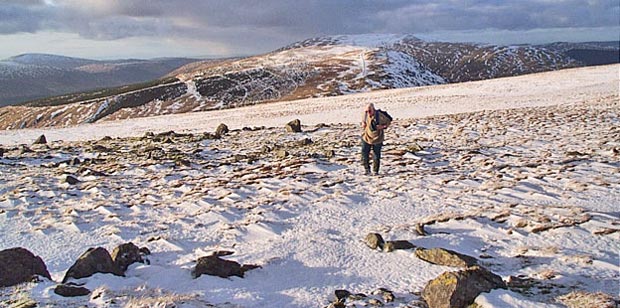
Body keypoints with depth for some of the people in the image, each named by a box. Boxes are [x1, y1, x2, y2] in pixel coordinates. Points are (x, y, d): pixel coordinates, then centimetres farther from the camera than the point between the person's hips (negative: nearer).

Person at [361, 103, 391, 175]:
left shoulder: (380, 115, -18)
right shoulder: (366, 114, -6)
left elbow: (388, 121, -2)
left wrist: (382, 126, -18)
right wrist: (363, 124, -8)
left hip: (377, 138, -3)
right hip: (367, 137, 3)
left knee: (376, 156, 2)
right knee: (364, 153, 0)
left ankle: (375, 171, 17)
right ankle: (367, 169, 19)